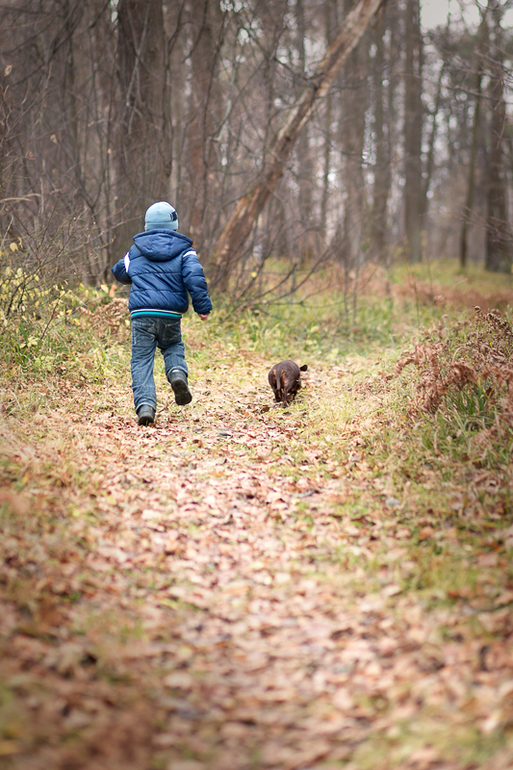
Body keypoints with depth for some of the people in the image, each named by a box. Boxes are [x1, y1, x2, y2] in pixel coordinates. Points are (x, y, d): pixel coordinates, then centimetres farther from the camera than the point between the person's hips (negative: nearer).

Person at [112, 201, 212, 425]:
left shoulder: (135, 250, 14)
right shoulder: (184, 250, 7)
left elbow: (119, 273, 29)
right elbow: (195, 278, -6)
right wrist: (203, 307, -2)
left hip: (141, 314, 0)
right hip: (171, 315, 0)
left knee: (141, 360, 1)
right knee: (174, 348, 25)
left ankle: (145, 404, -17)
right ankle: (178, 373, -7)